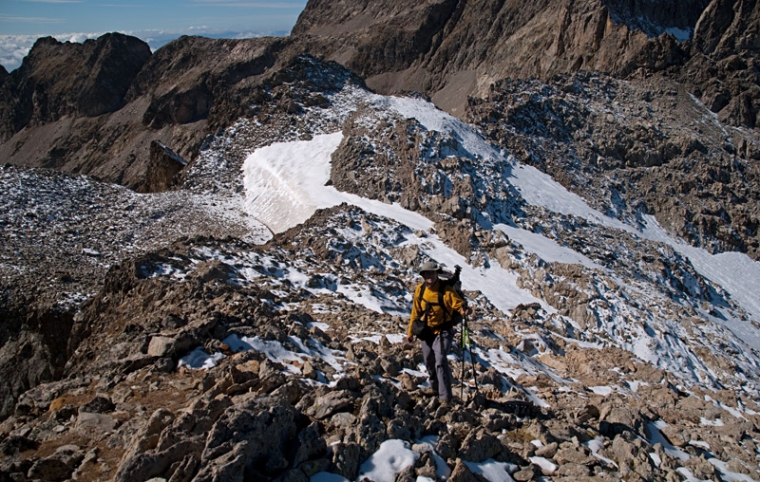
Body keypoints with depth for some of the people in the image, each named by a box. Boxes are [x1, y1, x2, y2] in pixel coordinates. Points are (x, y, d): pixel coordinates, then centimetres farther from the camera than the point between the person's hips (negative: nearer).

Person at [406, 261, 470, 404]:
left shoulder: (446, 290, -19)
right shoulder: (420, 289, -4)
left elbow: (459, 303, -20)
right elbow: (416, 312, 6)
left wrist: (464, 309, -45)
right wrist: (410, 331, 11)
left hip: (443, 332, -5)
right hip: (426, 332, 6)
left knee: (440, 362, -17)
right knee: (429, 363, 18)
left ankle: (445, 397, -10)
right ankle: (435, 390, 42)